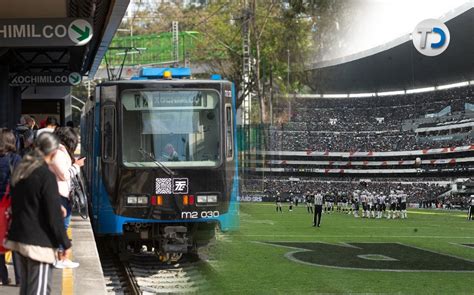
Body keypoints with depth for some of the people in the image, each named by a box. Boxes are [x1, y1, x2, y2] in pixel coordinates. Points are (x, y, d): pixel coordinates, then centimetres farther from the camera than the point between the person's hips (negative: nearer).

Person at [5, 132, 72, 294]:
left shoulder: (20, 171, 8)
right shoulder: (46, 175, -17)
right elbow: (54, 214, -17)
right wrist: (66, 243, -9)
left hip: (19, 236, 8)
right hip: (38, 241, -8)